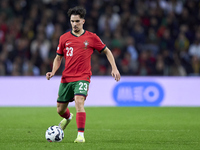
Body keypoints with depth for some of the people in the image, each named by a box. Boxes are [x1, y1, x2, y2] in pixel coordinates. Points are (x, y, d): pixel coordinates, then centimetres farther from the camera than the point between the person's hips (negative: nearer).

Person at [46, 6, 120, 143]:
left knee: (79, 102, -28)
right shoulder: (64, 38, 5)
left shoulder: (91, 37, 0)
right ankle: (68, 117, 49)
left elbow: (106, 51, 10)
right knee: (60, 110, 11)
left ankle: (81, 135, -24)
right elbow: (58, 57, 15)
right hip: (66, 78, 3)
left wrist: (114, 68, 2)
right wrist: (53, 72, -1)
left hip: (82, 78, -3)